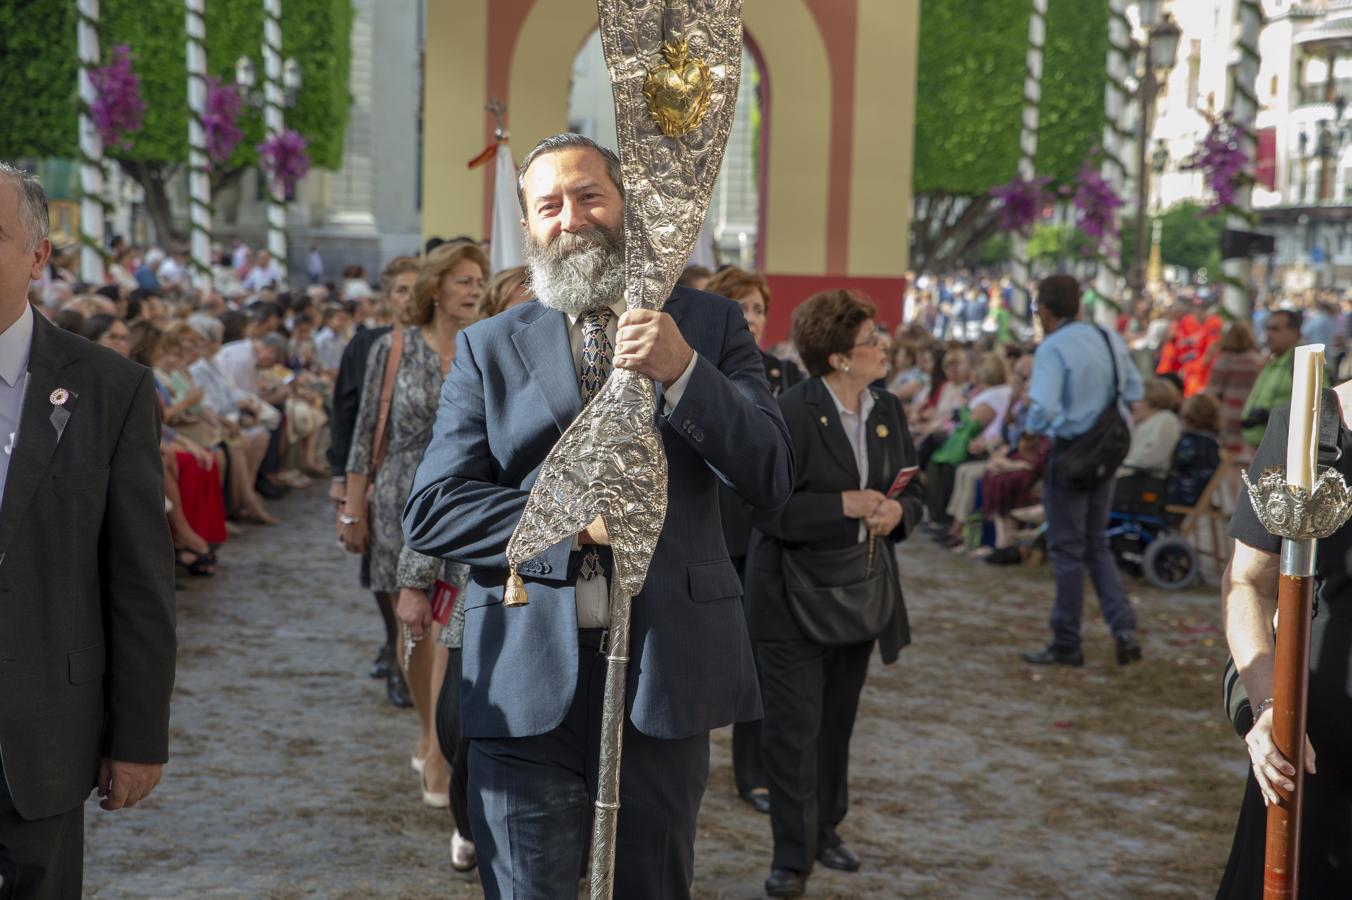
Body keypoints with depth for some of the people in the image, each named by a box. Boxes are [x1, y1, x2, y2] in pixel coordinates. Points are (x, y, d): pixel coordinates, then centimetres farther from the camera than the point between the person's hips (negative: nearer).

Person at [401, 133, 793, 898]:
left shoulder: (709, 325, 5)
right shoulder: (489, 346, 5)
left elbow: (773, 478, -5)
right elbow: (430, 510, -2)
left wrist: (683, 370, -20)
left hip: (666, 670, 1)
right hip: (528, 682, 0)